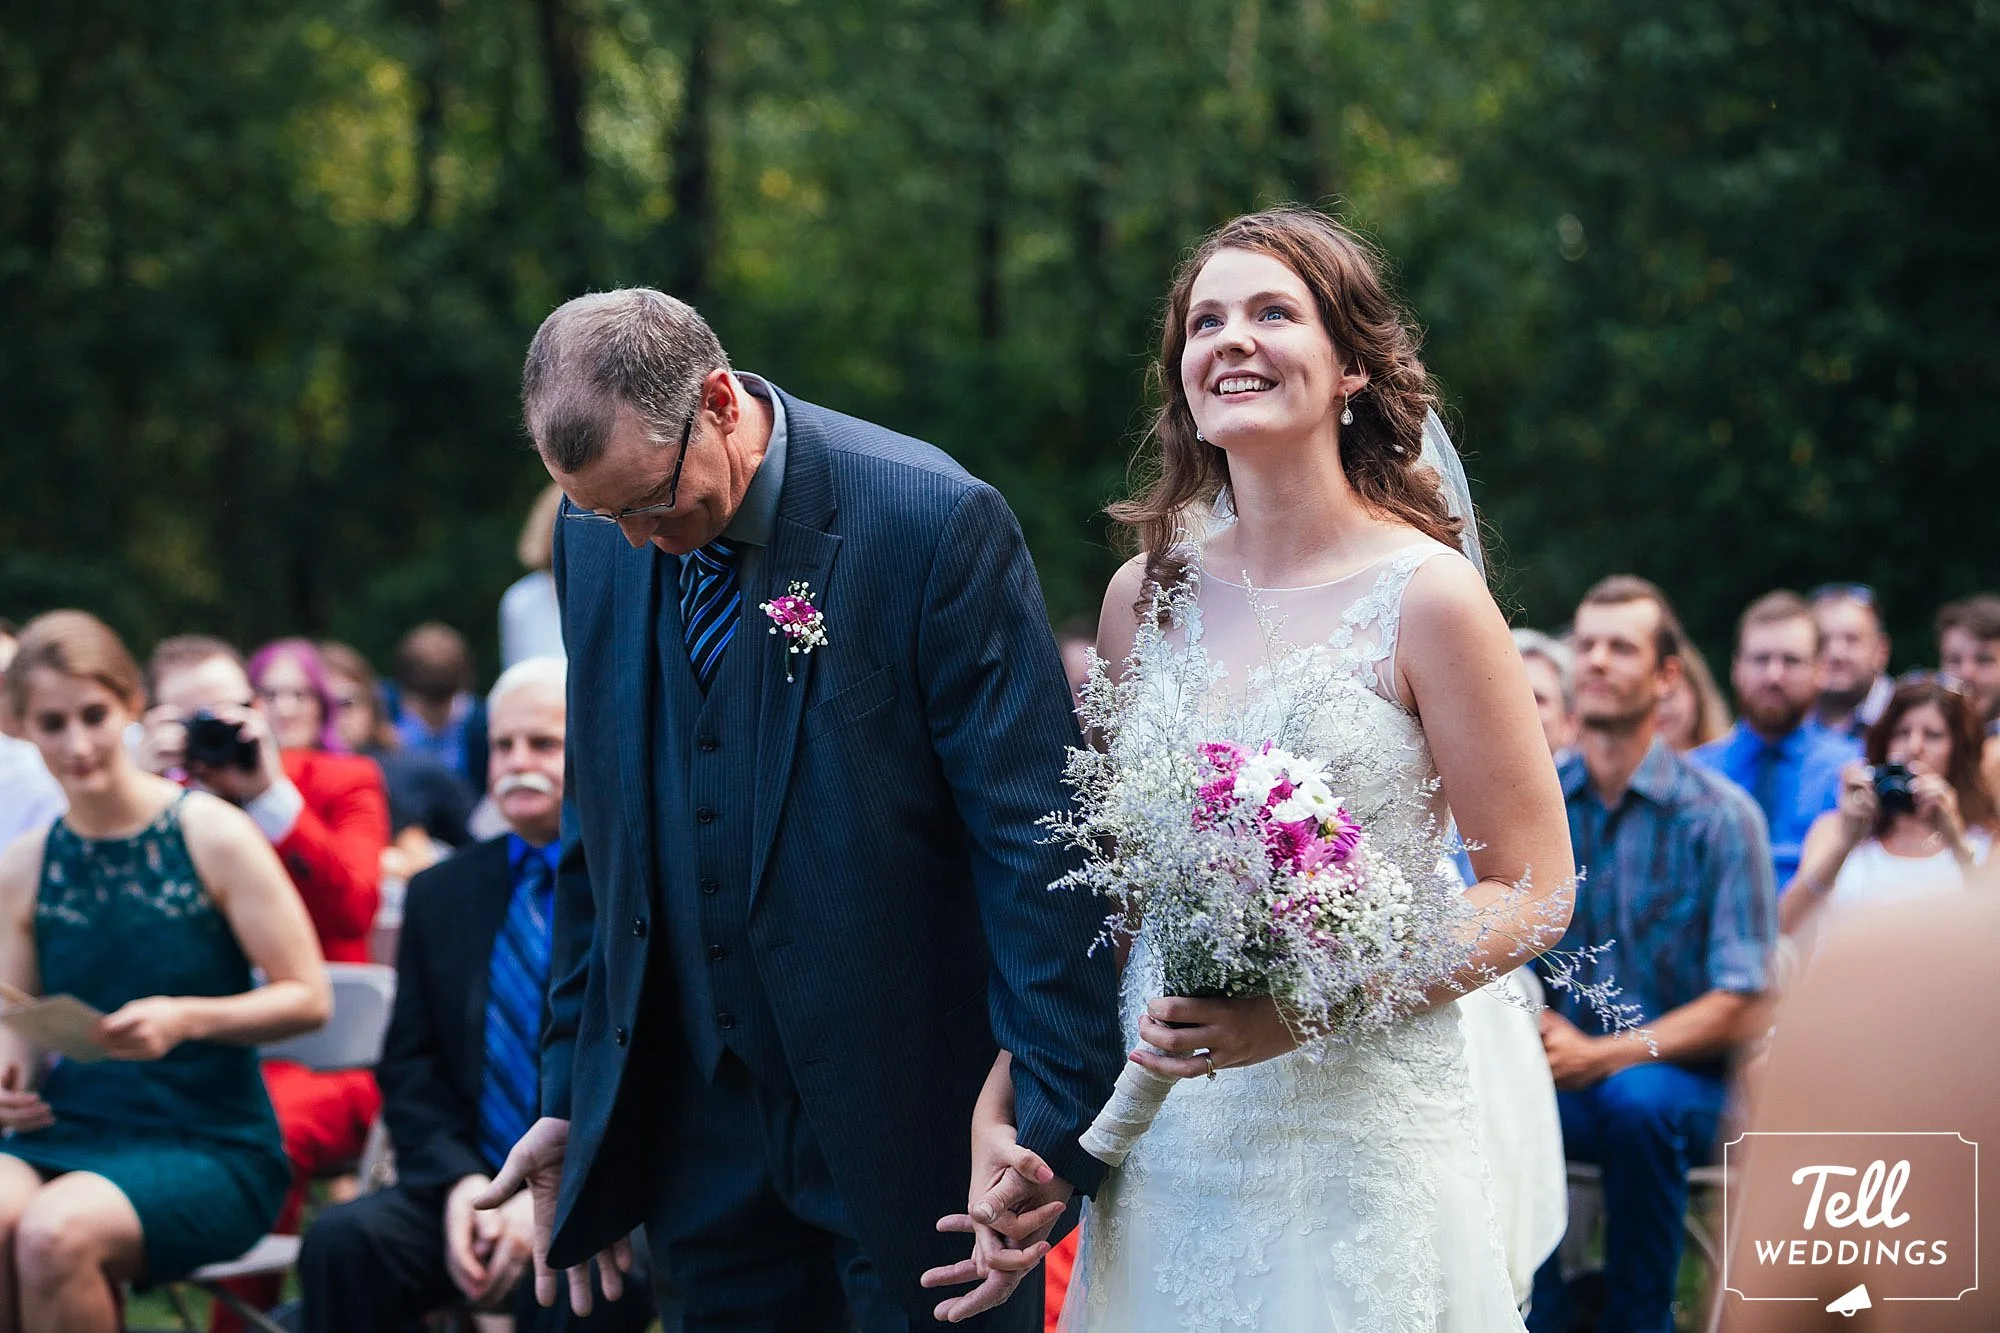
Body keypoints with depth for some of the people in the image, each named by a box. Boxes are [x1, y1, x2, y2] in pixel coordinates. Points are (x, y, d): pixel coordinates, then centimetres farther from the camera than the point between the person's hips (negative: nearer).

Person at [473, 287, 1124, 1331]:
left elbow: (1038, 848, -16)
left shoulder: (936, 522, -16)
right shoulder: (596, 538, 2)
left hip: (907, 1124, -5)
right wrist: (568, 1094, 11)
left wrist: (1054, 1121, -19)